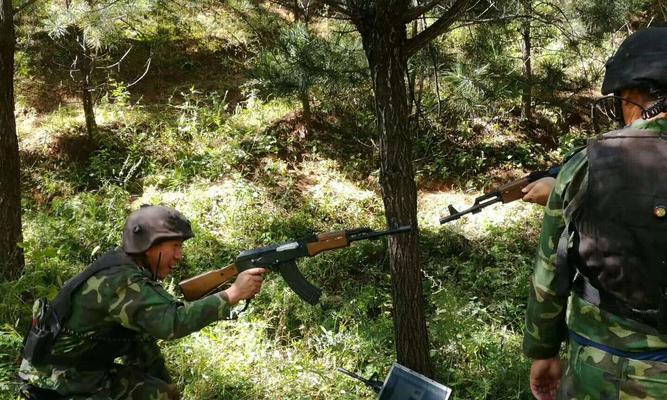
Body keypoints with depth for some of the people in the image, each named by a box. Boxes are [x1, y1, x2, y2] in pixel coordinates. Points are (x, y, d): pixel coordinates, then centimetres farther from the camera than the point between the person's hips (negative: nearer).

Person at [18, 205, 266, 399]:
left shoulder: (131, 271, 4)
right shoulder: (120, 281, -25)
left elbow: (143, 333, 11)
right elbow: (173, 322, -36)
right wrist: (233, 294, -31)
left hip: (88, 372, 9)